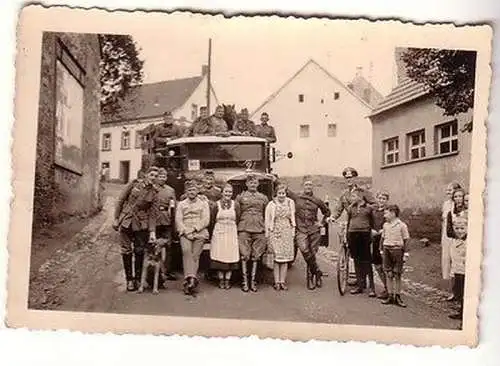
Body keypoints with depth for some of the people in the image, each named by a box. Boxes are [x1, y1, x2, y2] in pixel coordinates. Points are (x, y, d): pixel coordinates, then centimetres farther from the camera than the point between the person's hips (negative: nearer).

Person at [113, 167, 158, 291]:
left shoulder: (154, 193, 1)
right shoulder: (135, 183, -1)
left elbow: (152, 213, -1)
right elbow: (121, 200, 3)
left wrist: (152, 231, -8)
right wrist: (116, 218, 0)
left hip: (141, 225, 1)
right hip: (126, 221, 0)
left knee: (139, 252, 3)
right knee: (126, 251, 3)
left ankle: (138, 279, 17)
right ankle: (129, 279, 14)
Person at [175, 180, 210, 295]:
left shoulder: (203, 203, 14)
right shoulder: (181, 204, 18)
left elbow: (205, 220, 3)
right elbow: (178, 220, 7)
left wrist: (193, 229, -9)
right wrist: (186, 232, -8)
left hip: (200, 233, 0)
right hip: (185, 233, 0)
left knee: (195, 255, -14)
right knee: (186, 251, -25)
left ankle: (188, 282, -16)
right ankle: (191, 278, -34)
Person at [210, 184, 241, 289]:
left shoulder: (235, 205, 3)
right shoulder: (217, 204, 1)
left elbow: (238, 219, 4)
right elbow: (213, 220, 3)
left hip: (232, 233, 1)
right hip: (219, 233, -1)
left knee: (230, 256, 1)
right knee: (219, 257, 1)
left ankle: (227, 280, 11)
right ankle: (221, 280, 12)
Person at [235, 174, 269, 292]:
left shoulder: (263, 198, 15)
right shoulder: (240, 197, 10)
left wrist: (267, 229, 8)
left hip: (259, 230, 2)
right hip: (244, 229, -2)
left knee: (256, 256, 3)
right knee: (244, 256, -5)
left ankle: (253, 280, 10)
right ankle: (244, 281, 1)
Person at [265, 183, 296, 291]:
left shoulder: (290, 203, 9)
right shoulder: (271, 204, 0)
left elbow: (293, 218, 15)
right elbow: (267, 221, 1)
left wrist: (293, 232, 10)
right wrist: (267, 235, -3)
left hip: (287, 233, 3)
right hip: (275, 232, -3)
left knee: (285, 257, 2)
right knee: (276, 257, -5)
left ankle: (282, 281, 8)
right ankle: (277, 282, 0)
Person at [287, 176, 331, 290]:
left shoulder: (317, 201, 6)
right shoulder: (296, 197, 3)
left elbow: (327, 212, 22)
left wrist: (322, 223, 12)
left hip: (314, 230, 1)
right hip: (301, 230, -1)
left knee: (312, 254, 4)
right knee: (304, 251, -22)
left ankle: (310, 279, 18)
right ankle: (317, 272, -6)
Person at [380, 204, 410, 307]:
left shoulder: (402, 225, -6)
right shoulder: (385, 225, 7)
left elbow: (406, 240, -4)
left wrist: (405, 253, -6)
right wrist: (382, 251, 12)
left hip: (397, 250, -4)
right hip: (387, 249, 4)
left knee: (397, 275, 2)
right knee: (389, 274, 5)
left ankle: (397, 297, 13)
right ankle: (390, 296, 13)